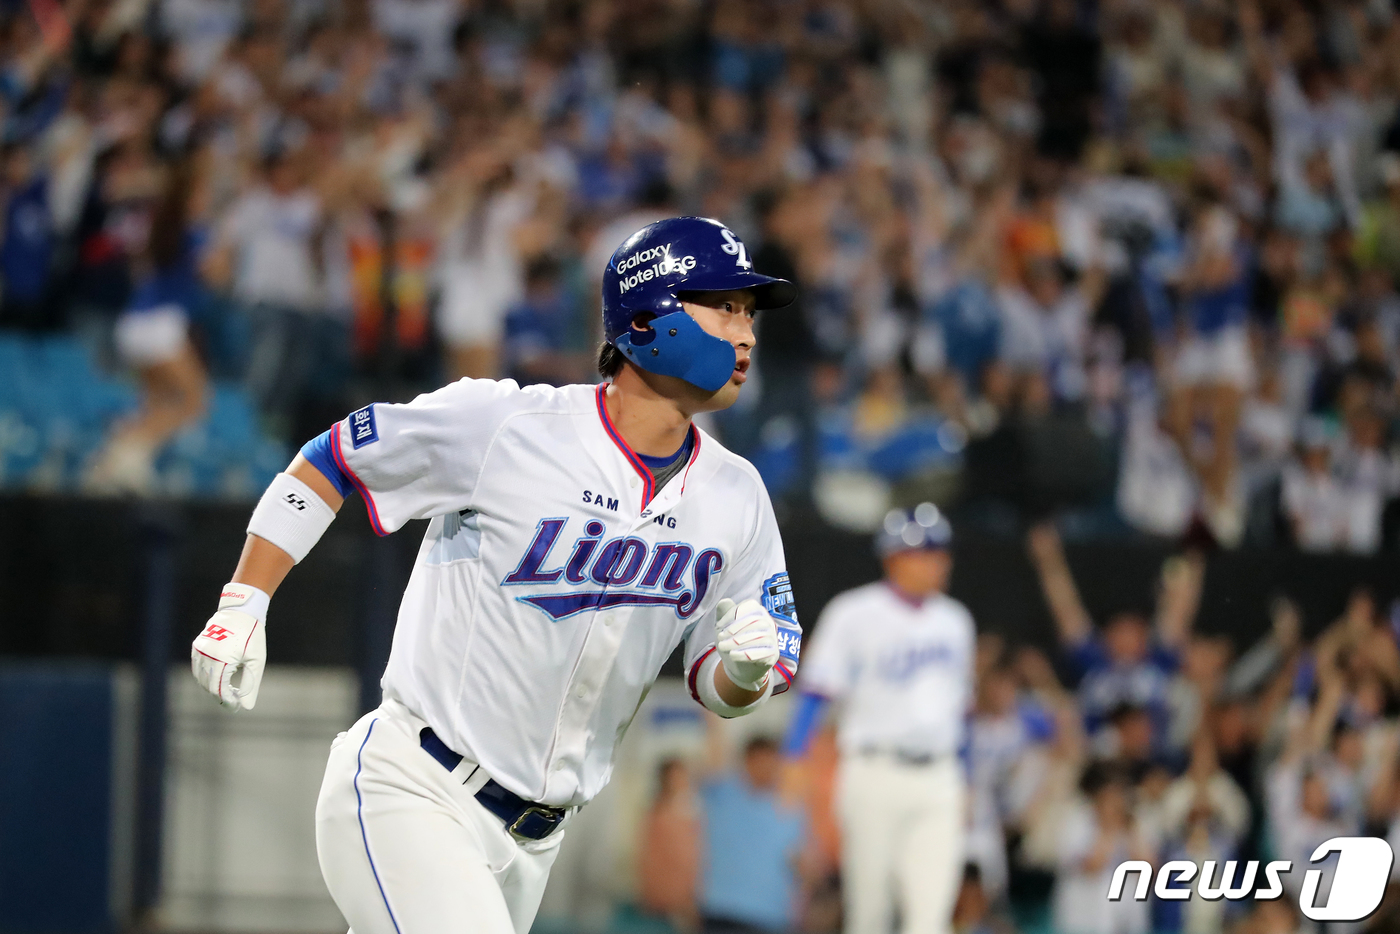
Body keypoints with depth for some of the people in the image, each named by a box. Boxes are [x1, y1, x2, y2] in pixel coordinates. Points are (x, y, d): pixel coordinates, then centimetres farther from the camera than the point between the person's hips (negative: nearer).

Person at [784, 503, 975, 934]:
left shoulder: (954, 620, 14)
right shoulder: (854, 615, -4)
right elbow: (818, 690, -8)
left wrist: (960, 784, 21)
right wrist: (792, 764, -19)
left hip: (938, 781, 4)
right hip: (875, 774, -4)